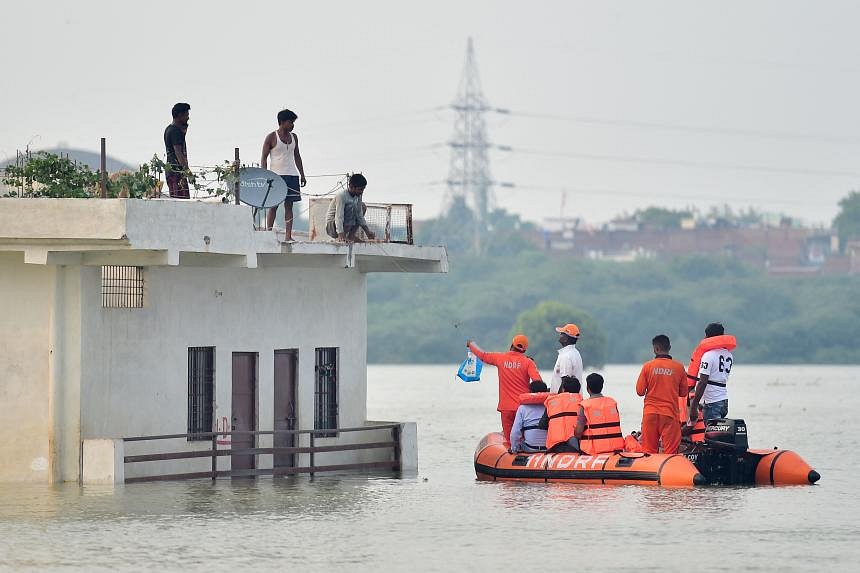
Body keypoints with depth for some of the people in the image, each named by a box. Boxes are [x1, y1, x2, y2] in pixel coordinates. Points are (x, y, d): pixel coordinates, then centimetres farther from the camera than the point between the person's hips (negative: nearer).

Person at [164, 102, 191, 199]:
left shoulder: (169, 129, 17)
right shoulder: (176, 131, -13)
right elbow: (178, 152, -23)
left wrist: (184, 129, 21)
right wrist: (186, 169, -31)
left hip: (170, 170, 10)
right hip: (177, 170, -10)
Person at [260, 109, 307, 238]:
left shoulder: (294, 137, 13)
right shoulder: (271, 137, -4)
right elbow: (264, 158, -4)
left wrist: (302, 175, 14)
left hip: (292, 175, 5)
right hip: (276, 175, -5)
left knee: (289, 205, 1)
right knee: (273, 205, -4)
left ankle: (288, 236, -1)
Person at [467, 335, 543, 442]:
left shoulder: (500, 358, 4)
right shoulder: (528, 362, -4)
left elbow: (482, 355, 20)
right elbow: (538, 381, -16)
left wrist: (471, 344, 38)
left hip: (506, 407, 2)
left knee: (509, 439, 7)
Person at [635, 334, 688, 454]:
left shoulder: (648, 366, -4)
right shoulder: (679, 367, -2)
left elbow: (640, 391, 0)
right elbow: (683, 393, 6)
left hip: (650, 413, 0)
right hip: (670, 413, 0)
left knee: (648, 450, 6)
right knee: (670, 452, 0)